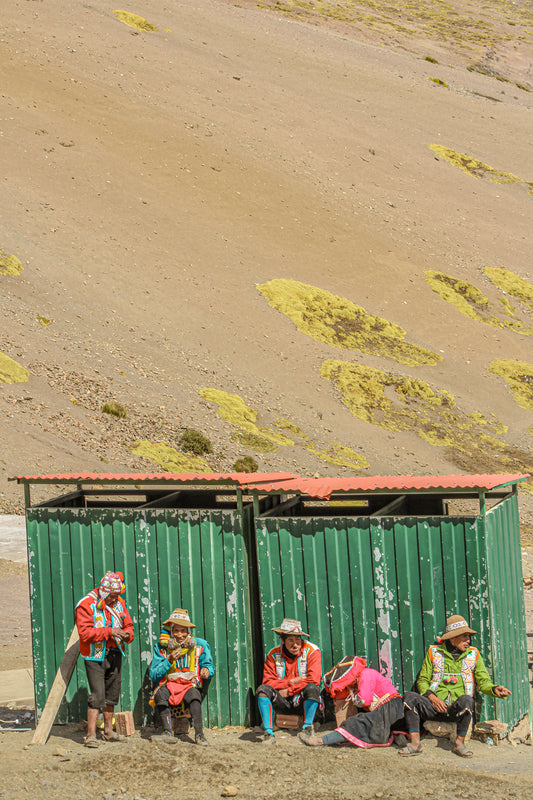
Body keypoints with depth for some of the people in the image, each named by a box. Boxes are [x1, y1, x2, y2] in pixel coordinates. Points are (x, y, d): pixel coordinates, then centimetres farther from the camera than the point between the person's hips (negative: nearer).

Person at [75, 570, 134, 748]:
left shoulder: (118, 603, 5)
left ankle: (108, 731, 27)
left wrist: (127, 634, -10)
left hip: (114, 654, 7)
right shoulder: (86, 605, -14)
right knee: (97, 696, -13)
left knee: (112, 693, 14)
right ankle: (91, 735, -11)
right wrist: (109, 632, -26)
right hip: (95, 656, -7)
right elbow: (85, 633, -21)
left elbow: (128, 624, 13)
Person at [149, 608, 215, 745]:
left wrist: (207, 671, -19)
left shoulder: (199, 646, 6)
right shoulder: (161, 647, 5)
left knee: (193, 695, -36)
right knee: (160, 693, -34)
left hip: (190, 685, -1)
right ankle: (168, 732, -38)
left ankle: (199, 734, -43)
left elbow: (209, 665, 7)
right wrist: (169, 661, -15)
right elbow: (154, 675, 0)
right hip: (169, 685, 1)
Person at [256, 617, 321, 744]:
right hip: (283, 701, 2)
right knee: (262, 689, -23)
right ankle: (268, 732, -25)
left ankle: (307, 728, -26)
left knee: (312, 688, -34)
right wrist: (291, 682, -16)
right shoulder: (274, 655, 0)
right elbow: (268, 681, -5)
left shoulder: (312, 651, -7)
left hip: (303, 699, -2)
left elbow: (313, 680, -16)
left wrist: (289, 691, -14)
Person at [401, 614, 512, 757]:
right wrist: (432, 697, -8)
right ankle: (415, 744, -25)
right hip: (434, 706, 1)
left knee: (466, 700, -36)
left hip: (456, 709, -1)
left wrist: (494, 689, -12)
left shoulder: (473, 654, 14)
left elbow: (483, 682, 11)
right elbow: (422, 680, 11)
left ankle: (459, 743, -20)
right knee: (410, 697, -25)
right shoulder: (434, 652, 11)